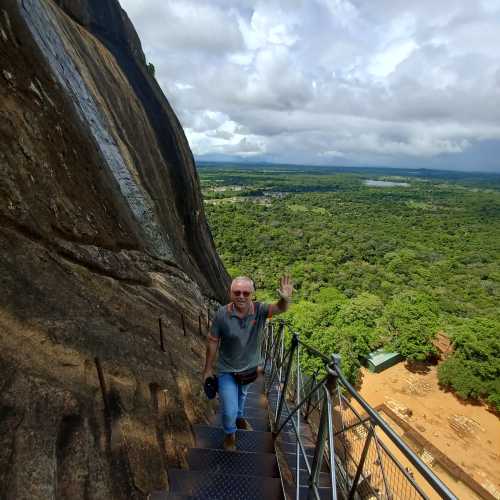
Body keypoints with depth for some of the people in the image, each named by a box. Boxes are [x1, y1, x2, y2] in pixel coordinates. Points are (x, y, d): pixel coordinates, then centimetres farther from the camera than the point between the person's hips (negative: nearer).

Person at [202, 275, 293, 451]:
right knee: (229, 410, 2)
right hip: (227, 371, -3)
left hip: (250, 367, 3)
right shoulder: (222, 314, -27)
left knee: (242, 396, 31)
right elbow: (212, 342, -15)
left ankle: (239, 418, 64)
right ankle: (229, 433, 38)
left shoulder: (259, 310, -24)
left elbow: (280, 308, -39)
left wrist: (285, 299, -63)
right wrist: (208, 368, -7)